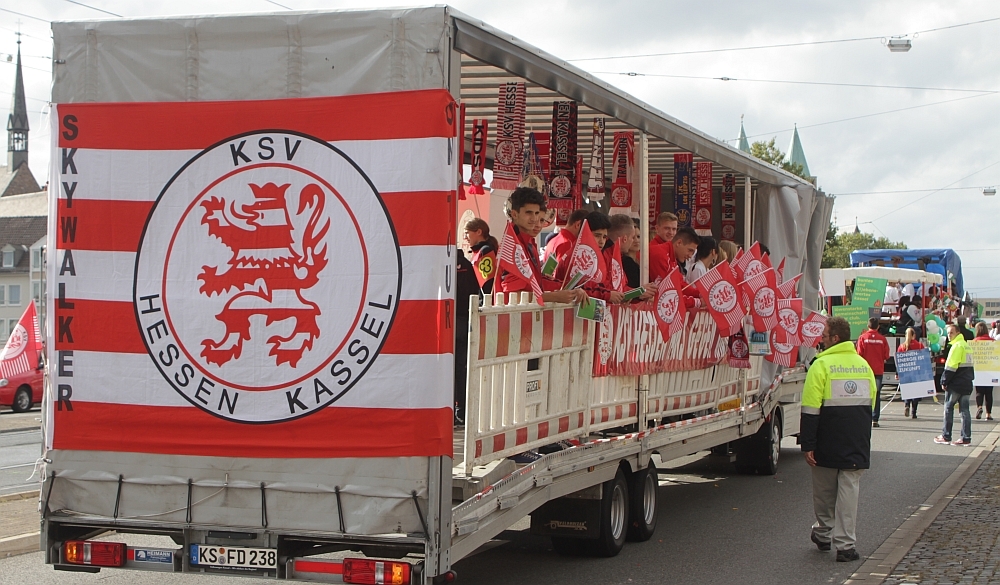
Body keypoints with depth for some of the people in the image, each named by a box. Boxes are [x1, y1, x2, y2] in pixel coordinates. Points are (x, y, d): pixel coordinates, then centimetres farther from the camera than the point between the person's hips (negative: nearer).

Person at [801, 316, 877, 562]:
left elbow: (811, 408, -13)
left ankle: (823, 533, 28)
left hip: (828, 443, -4)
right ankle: (845, 544, -3)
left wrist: (807, 445, -11)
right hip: (857, 444, 4)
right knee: (849, 488, 2)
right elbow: (871, 404, 15)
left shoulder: (822, 365, -10)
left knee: (824, 489, 13)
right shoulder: (863, 365, 8)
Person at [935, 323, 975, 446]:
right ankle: (966, 438, 4)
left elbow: (951, 366, -17)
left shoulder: (957, 345, -13)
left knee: (948, 408, 0)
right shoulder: (966, 345, 16)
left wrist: (944, 381, -12)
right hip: (967, 383, 9)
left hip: (956, 384, -9)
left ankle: (946, 436, 3)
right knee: (964, 410, 7)